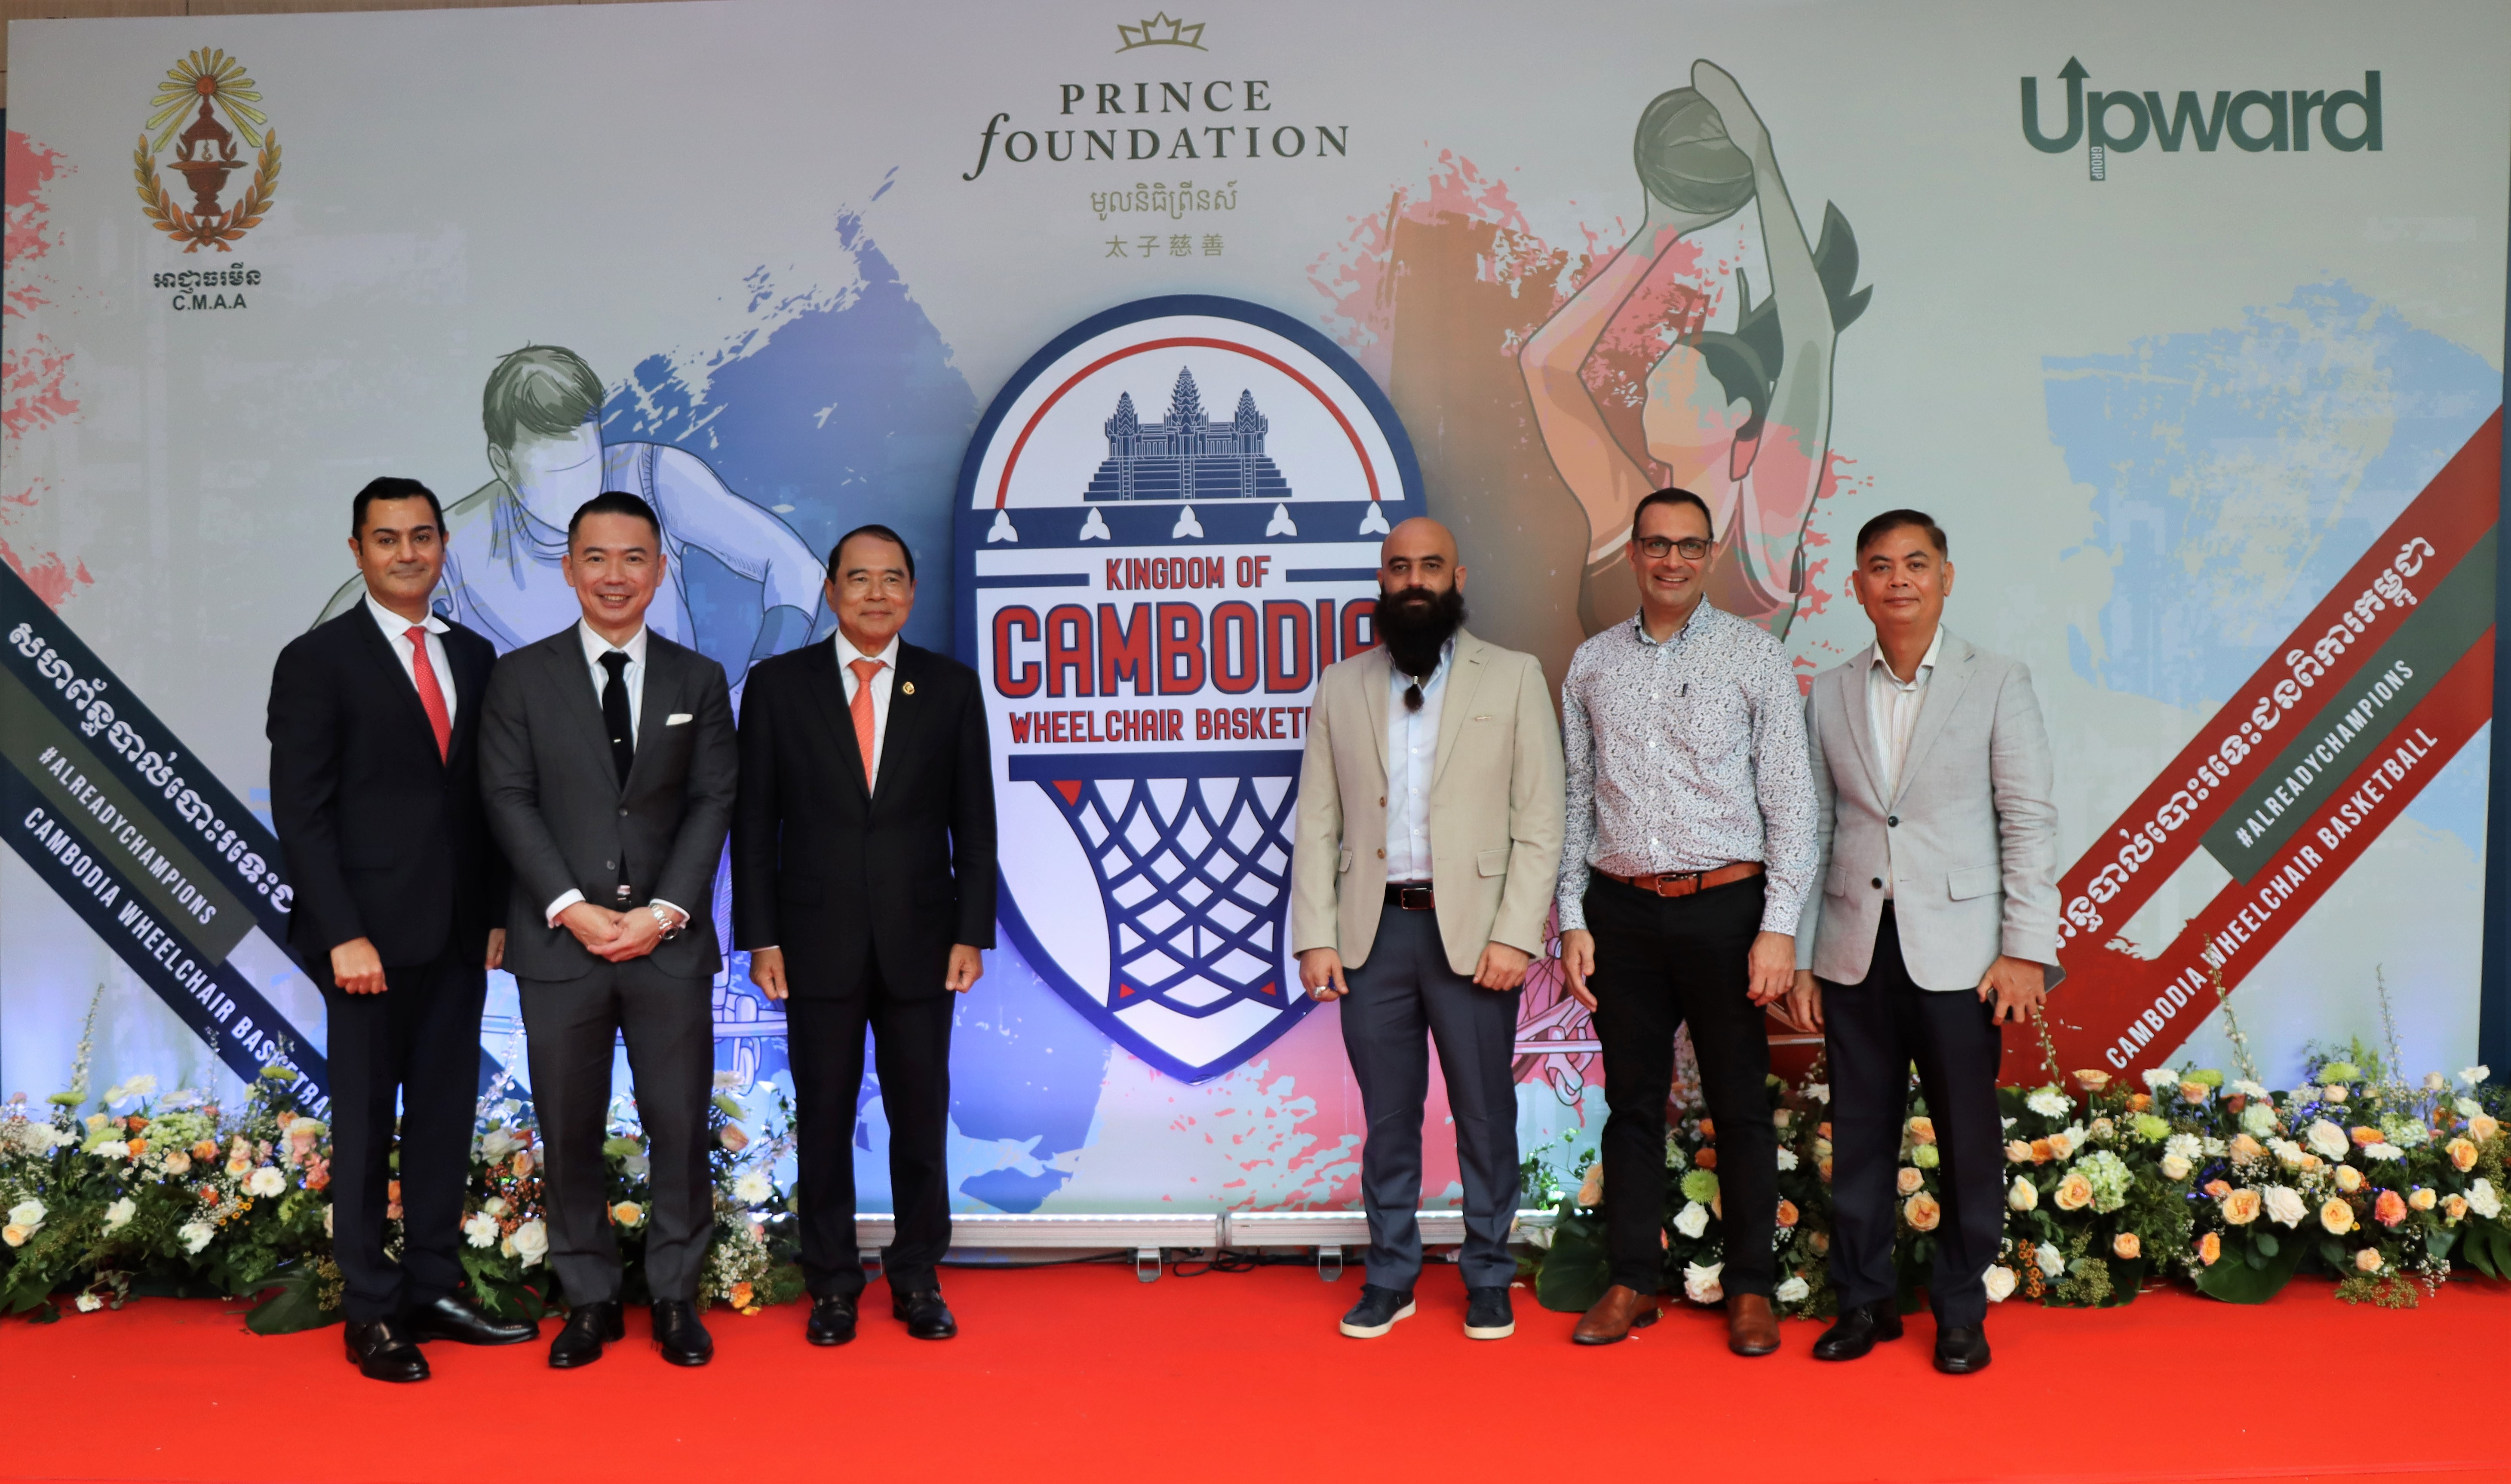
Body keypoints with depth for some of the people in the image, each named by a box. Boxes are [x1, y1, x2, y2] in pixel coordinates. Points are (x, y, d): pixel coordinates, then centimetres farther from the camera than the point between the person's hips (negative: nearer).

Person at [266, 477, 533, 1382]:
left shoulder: (475, 657, 11)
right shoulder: (318, 661, -4)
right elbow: (301, 813, -9)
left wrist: (497, 913, 6)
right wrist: (342, 935, -15)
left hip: (458, 935, 5)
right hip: (372, 935, -5)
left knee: (446, 1115, 10)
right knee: (366, 1122, 5)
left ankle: (434, 1290, 21)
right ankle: (372, 1315, 15)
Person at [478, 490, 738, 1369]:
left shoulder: (699, 681, 9)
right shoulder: (522, 677, 6)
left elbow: (713, 804, 3)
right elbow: (510, 802, -1)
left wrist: (663, 912, -9)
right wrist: (573, 909, -11)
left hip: (670, 941, 1)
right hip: (559, 942, 0)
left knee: (680, 1125, 3)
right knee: (569, 1132, 6)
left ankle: (675, 1296, 17)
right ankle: (590, 1301, 19)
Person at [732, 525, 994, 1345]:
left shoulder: (951, 686, 5)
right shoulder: (777, 684, 3)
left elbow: (973, 823, 4)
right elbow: (754, 822, 2)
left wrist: (971, 933, -2)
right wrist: (760, 937, -4)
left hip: (922, 940, 1)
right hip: (817, 941, 0)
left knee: (921, 1119, 7)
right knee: (823, 1118, 8)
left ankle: (918, 1280, 22)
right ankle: (832, 1285, 22)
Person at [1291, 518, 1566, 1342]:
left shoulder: (1513, 678, 3)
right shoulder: (1341, 687, 10)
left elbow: (1540, 822, -2)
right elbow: (1317, 824, 7)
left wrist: (1513, 935, -10)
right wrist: (1316, 938, -1)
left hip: (1471, 928, -2)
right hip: (1372, 930, 2)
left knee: (1486, 1114, 7)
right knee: (1387, 1116, 11)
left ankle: (1488, 1276, 23)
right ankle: (1390, 1274, 24)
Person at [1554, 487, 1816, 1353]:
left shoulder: (1755, 656, 1)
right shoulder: (1592, 664, 8)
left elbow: (1790, 798, -2)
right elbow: (1575, 800, 10)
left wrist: (1780, 926, -9)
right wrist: (1573, 919, 4)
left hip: (1725, 905, -2)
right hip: (1621, 910, 2)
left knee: (1739, 1104, 5)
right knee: (1632, 1102, 10)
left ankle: (1751, 1290, 19)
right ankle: (1632, 1283, 21)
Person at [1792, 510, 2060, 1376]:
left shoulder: (1998, 685, 2)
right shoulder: (1830, 696, 9)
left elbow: (2029, 823, -2)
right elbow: (1815, 829, 9)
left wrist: (2026, 951, -8)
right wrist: (1799, 955, 6)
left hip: (1957, 954, -2)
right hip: (1856, 954, 2)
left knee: (1969, 1141, 5)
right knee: (1859, 1137, 9)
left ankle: (1961, 1313, 21)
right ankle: (1864, 1302, 23)